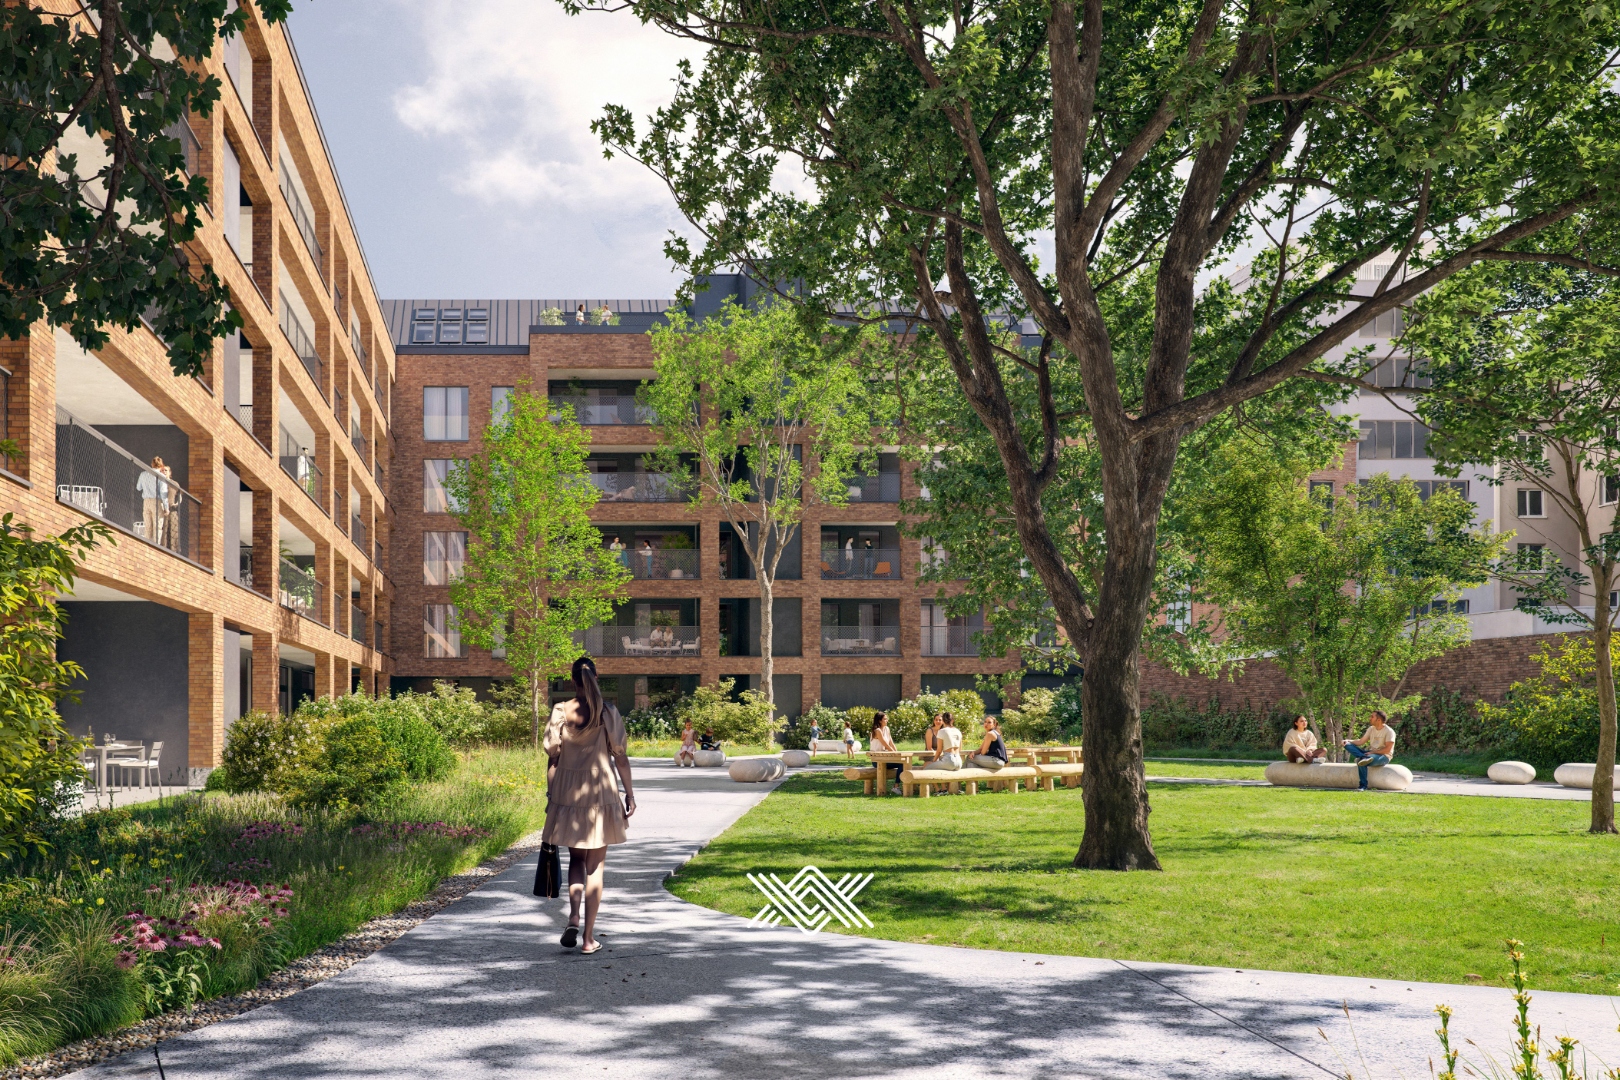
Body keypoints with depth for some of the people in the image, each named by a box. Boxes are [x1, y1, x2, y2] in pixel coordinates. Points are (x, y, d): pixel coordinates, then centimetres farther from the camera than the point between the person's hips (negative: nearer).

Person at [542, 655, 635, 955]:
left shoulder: (560, 712, -3)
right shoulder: (607, 712, -5)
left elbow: (552, 757, -1)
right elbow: (620, 756, -4)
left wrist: (550, 795, 7)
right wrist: (629, 793, 4)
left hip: (567, 793, 1)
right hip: (600, 793, -1)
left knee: (576, 858, 18)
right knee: (595, 865, 6)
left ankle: (573, 919, -4)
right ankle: (589, 937, 6)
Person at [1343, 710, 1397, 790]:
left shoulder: (1389, 731, -10)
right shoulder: (1371, 729, 12)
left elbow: (1387, 750, -17)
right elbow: (1361, 741, 12)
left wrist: (1373, 752, -21)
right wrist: (1349, 741, -4)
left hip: (1383, 756, -8)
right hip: (1370, 753, 8)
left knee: (1360, 761, -39)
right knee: (1348, 745, -16)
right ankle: (1365, 758, -38)